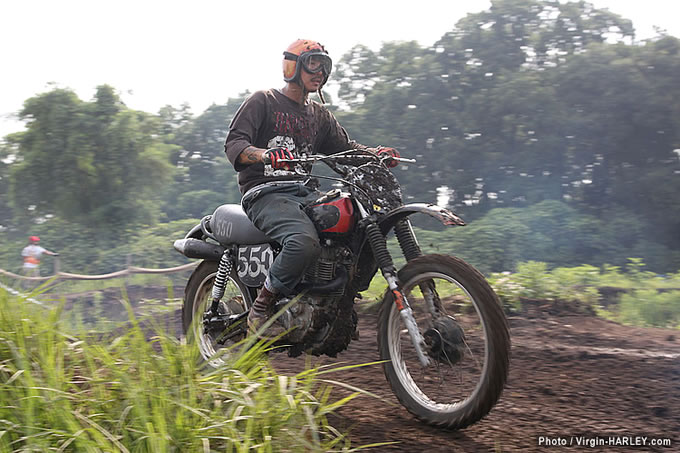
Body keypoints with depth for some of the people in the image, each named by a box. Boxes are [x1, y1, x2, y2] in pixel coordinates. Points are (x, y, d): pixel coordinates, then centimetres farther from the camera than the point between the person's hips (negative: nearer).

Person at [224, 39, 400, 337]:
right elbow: (233, 144, -8)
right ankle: (260, 309, -17)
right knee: (305, 242, -36)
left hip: (305, 193, 7)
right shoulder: (263, 101, 4)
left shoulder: (320, 114, 25)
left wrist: (376, 153, -2)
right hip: (266, 193, -7)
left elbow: (344, 146, 20)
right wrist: (264, 154, -31)